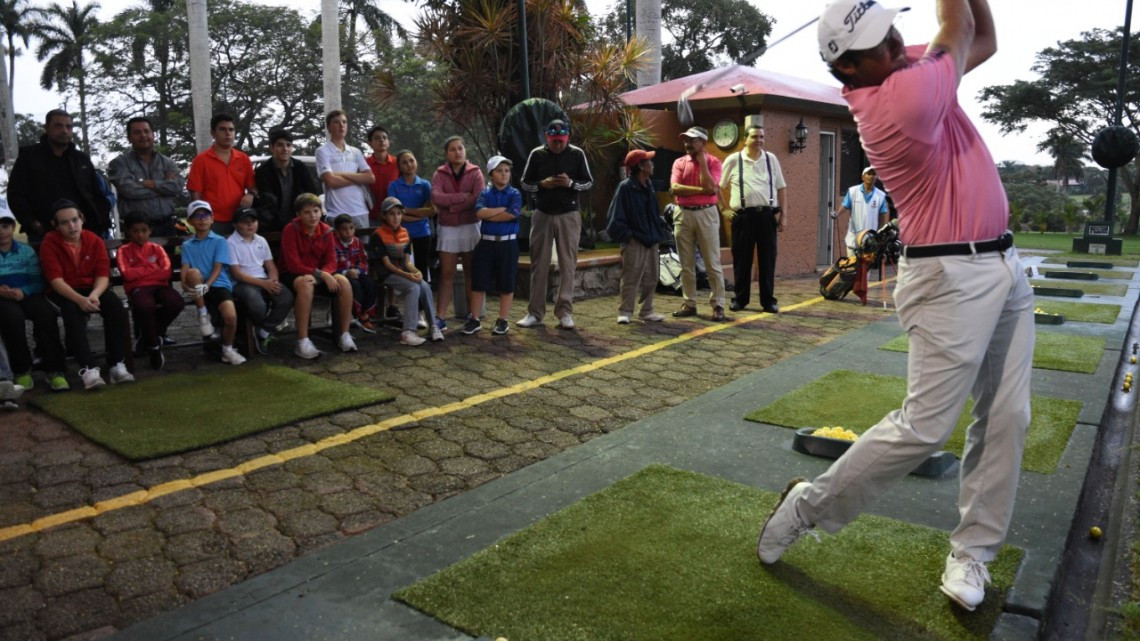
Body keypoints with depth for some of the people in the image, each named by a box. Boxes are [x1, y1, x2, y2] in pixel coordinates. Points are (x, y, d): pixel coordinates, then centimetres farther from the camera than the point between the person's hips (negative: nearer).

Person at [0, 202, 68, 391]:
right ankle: (22, 370, -19)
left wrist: (23, 291, -15)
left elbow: (38, 282, 6)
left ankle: (54, 370, -26)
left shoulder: (26, 251, 13)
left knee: (46, 313, -32)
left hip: (27, 296, 2)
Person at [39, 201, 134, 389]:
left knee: (115, 305, -27)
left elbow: (103, 274, -8)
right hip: (63, 293, -2)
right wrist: (80, 299, -35)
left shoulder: (95, 241, -1)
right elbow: (55, 279, -18)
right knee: (72, 310, -35)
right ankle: (88, 367, -39)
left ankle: (116, 364, -26)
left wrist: (94, 295, -30)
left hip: (92, 289, 2)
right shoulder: (49, 243, -9)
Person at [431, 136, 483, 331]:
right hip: (447, 228, 1)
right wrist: (463, 197, -16)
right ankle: (440, 317, -2)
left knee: (471, 273, 6)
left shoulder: (475, 172, 1)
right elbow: (436, 198, -12)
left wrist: (452, 205, -13)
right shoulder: (440, 174, 5)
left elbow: (478, 198, -14)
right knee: (446, 273, 0)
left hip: (471, 227, -1)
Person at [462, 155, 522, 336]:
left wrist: (488, 215, -9)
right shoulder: (485, 193, 5)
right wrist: (503, 208, -13)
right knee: (478, 282, 4)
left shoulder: (515, 194, 0)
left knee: (506, 283, 5)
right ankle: (474, 319, 14)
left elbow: (511, 215, -17)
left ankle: (502, 320, 16)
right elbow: (480, 212, -13)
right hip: (486, 242, 2)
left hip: (508, 243, -1)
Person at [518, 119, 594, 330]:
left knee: (568, 264, 0)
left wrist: (571, 183, -17)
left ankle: (564, 312, 6)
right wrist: (542, 184, -15)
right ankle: (535, 312, 11)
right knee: (539, 264, 4)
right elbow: (524, 183, 6)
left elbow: (589, 182, 4)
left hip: (569, 216, -1)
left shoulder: (577, 154, -1)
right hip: (542, 215, 1)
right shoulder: (537, 154, 1)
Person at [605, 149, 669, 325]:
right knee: (631, 279, -4)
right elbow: (615, 218, -13)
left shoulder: (648, 186, 11)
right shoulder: (625, 187, -12)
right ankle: (624, 312, 5)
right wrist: (626, 235, -14)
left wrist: (660, 232, 11)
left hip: (651, 241, 8)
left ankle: (646, 311, 22)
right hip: (634, 242, -8)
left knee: (651, 279, 12)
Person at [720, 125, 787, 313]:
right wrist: (724, 208, 4)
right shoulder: (733, 160, 4)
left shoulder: (771, 159, 9)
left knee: (768, 259, 4)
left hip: (767, 215, 1)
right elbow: (719, 187, 11)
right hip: (743, 216, -1)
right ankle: (740, 298, 17)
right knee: (741, 259, 5)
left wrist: (784, 213, 5)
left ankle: (768, 300, 12)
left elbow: (781, 188, 11)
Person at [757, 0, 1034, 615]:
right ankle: (811, 505, 9)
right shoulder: (902, 98, -20)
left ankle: (972, 551, 19)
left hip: (1005, 267, 9)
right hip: (950, 280, -9)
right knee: (924, 426, -8)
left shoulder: (908, 69, 6)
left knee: (1006, 418, 8)